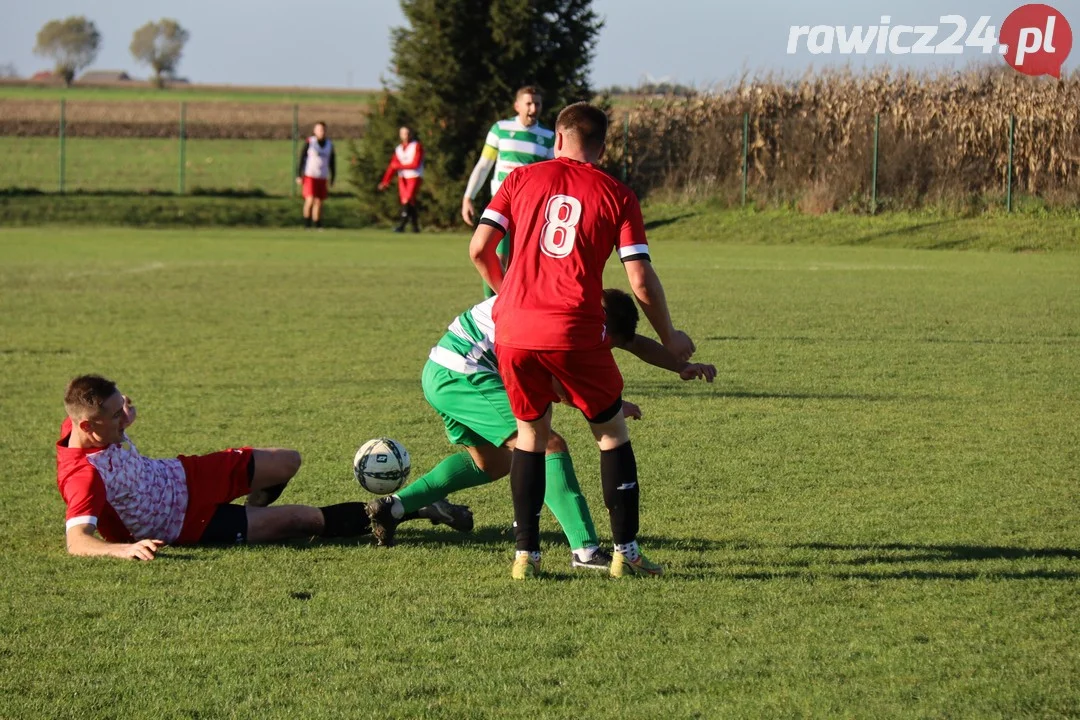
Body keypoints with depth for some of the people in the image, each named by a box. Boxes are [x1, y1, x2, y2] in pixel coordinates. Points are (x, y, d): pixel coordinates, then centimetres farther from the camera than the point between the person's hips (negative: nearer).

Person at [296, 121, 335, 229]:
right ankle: (306, 225, -3)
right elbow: (301, 159, -4)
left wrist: (332, 179, 11)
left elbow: (332, 163, 13)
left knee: (319, 202, 2)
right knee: (310, 200, -14)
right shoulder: (309, 143, -6)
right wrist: (299, 176, -8)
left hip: (322, 178, 4)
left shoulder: (329, 145, 6)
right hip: (310, 176, -4)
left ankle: (317, 226, 6)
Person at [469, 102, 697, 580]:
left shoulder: (522, 179, 10)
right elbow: (640, 280, -1)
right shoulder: (617, 196, 6)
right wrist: (669, 339, 13)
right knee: (612, 433, 15)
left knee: (530, 433, 19)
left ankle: (526, 554, 13)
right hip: (576, 333, -2)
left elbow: (479, 249, 5)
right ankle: (626, 553, 11)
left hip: (514, 330, 2)